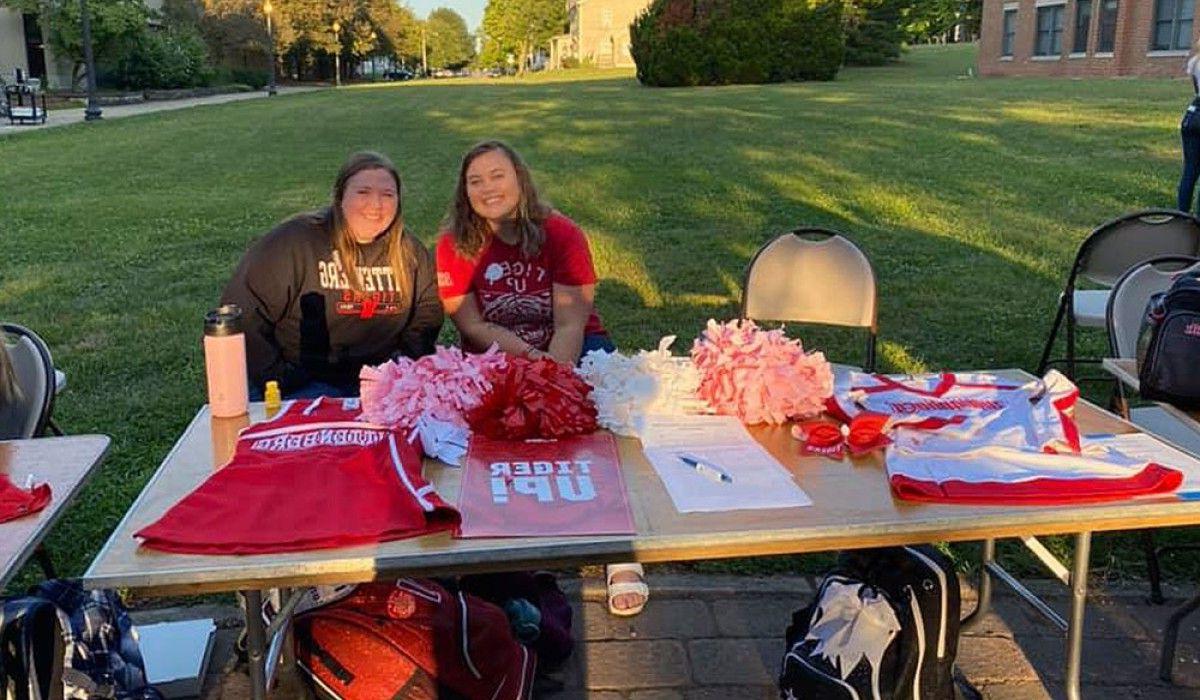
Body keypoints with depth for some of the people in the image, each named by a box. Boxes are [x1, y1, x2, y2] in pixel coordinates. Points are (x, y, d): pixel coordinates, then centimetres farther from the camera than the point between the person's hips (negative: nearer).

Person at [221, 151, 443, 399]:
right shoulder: (294, 241, -8)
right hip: (301, 383, -5)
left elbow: (428, 310, 20)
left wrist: (408, 361, 3)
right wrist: (276, 378, -15)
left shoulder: (409, 251, 7)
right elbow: (242, 312, -10)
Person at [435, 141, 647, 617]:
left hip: (571, 351, 0)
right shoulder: (454, 246, -2)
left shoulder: (560, 234, -6)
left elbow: (571, 324, -13)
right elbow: (473, 327, -7)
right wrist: (534, 358, -21)